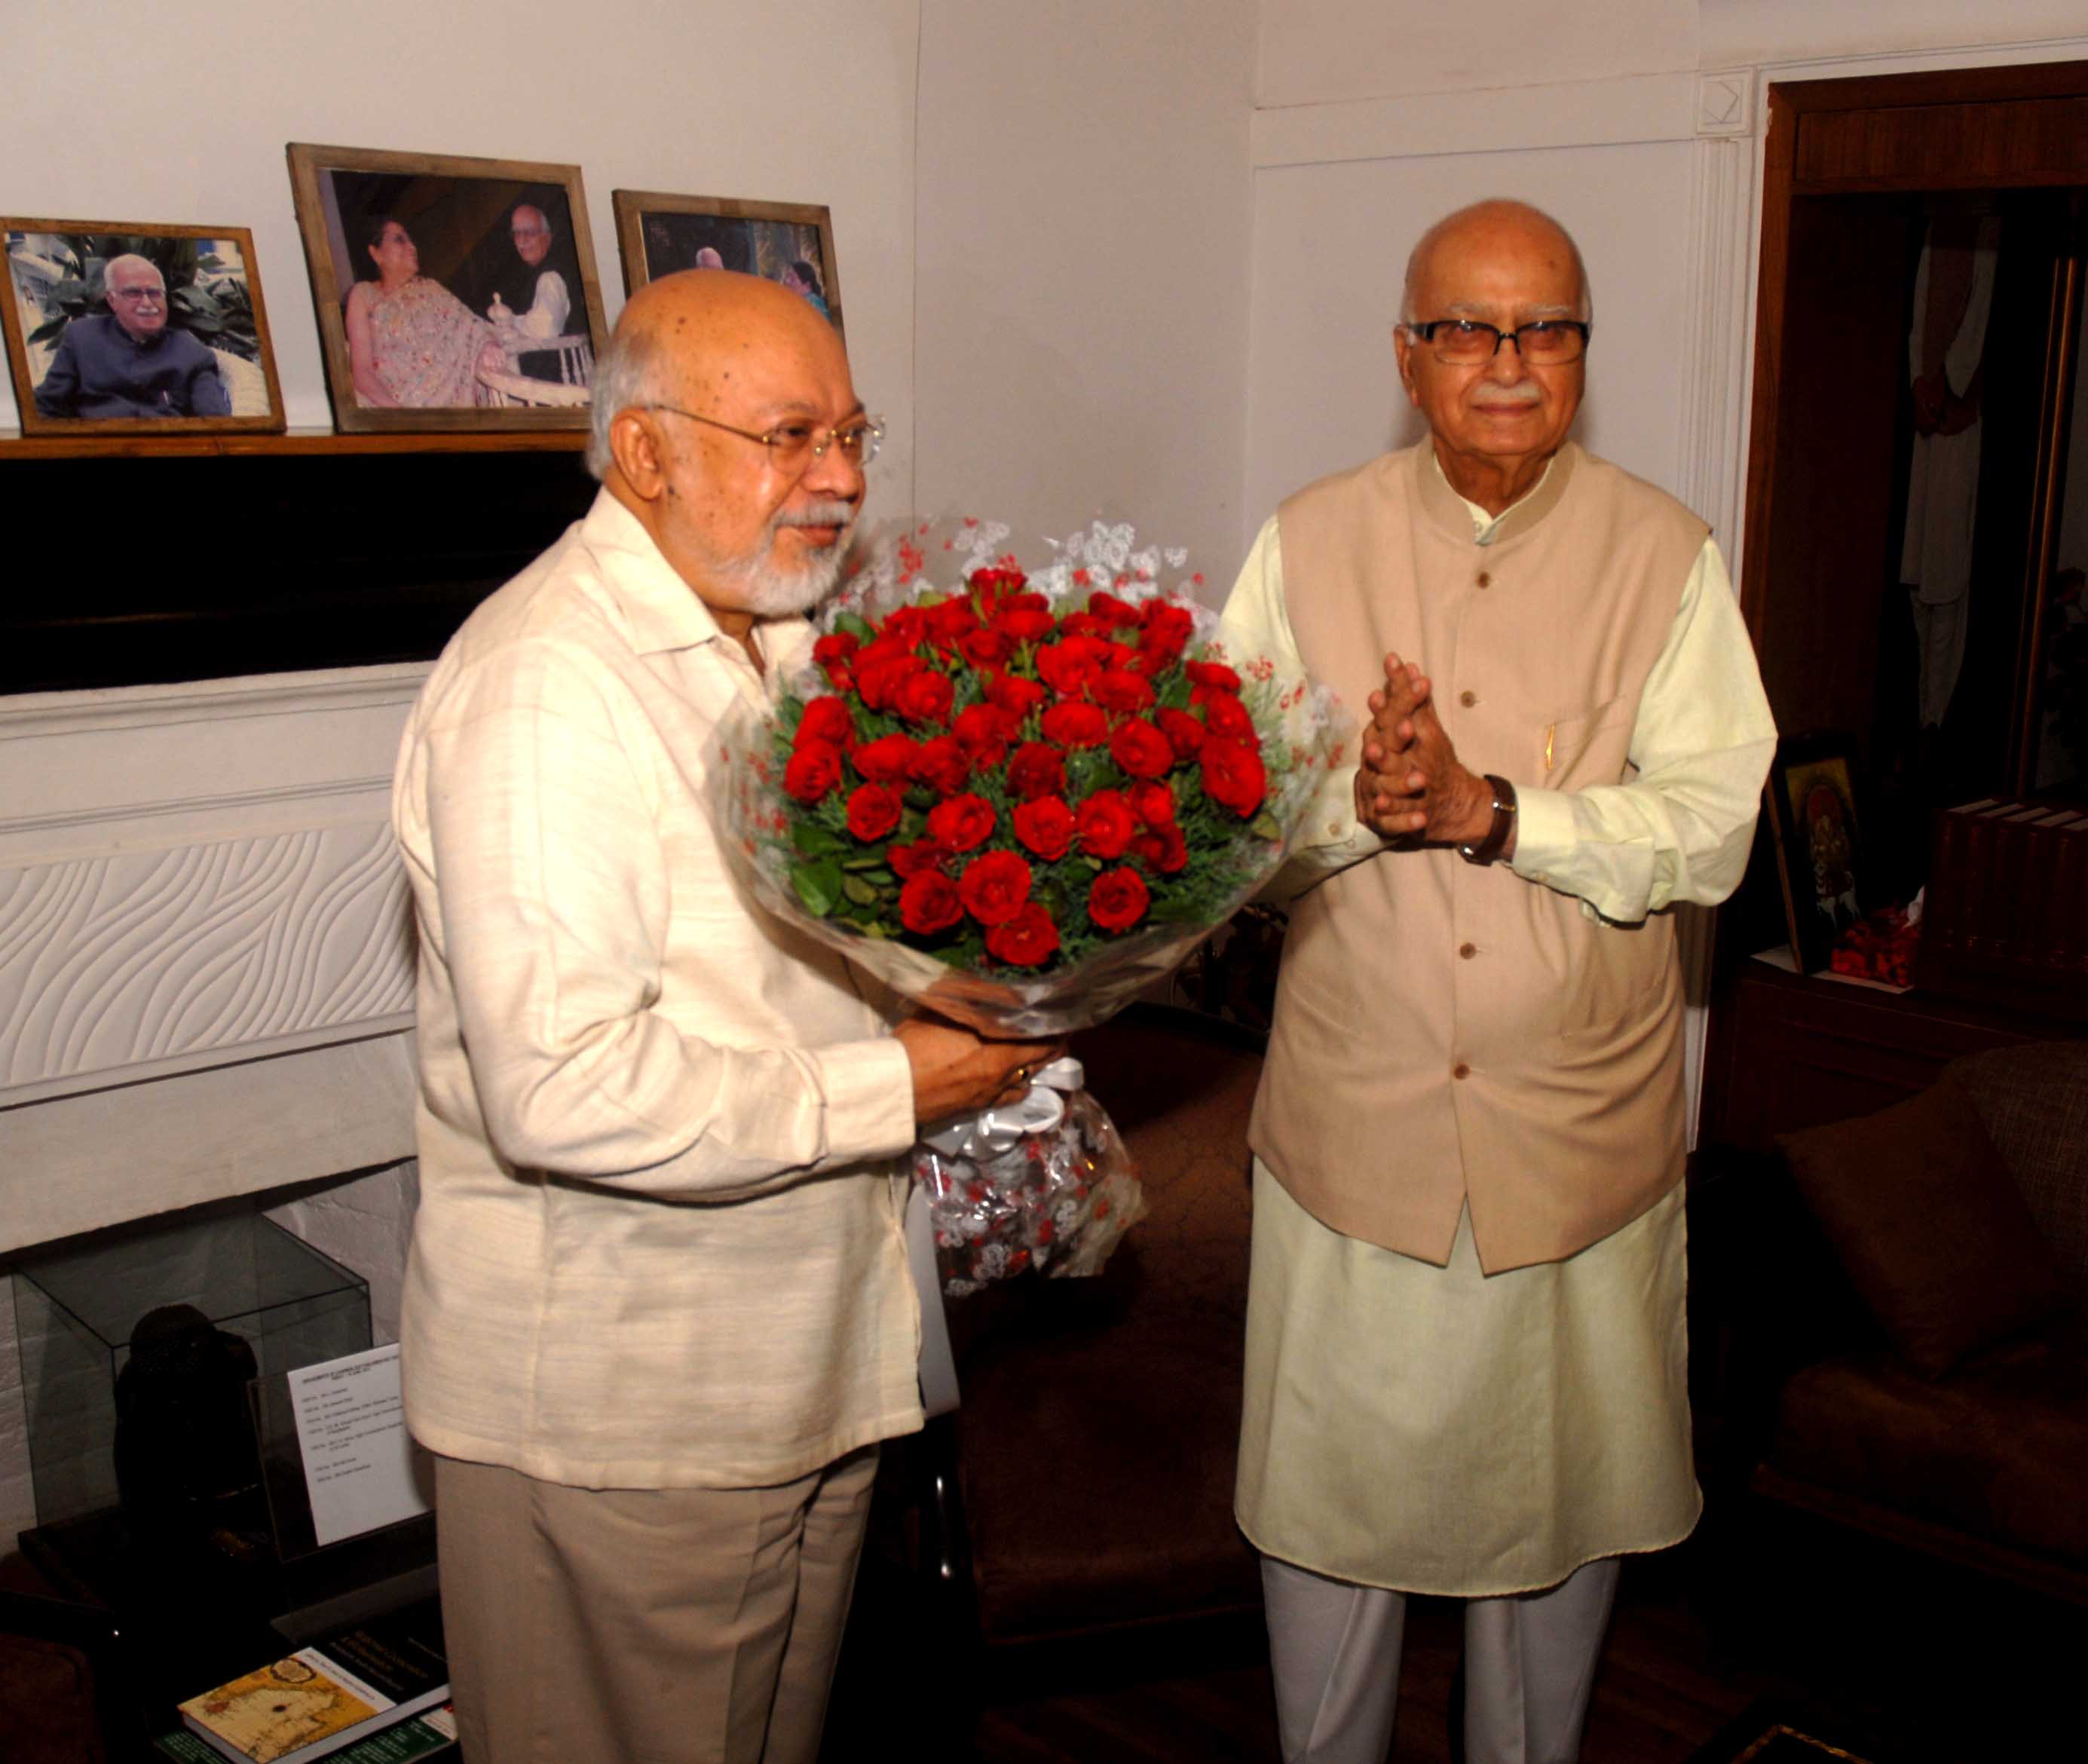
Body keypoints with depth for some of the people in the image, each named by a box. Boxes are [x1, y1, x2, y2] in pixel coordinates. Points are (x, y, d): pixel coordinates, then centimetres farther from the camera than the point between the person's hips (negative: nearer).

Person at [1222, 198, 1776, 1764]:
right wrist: (1357, 802, -23)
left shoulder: (1664, 556, -3)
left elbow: (1712, 828, -9)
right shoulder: (1309, 544, 0)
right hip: (1354, 1117, 0)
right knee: (1331, 1485, 13)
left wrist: (1492, 810, -22)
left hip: (1582, 1127, 0)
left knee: (1563, 1489, 16)